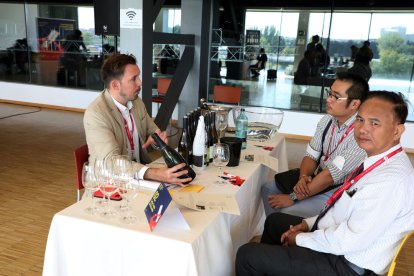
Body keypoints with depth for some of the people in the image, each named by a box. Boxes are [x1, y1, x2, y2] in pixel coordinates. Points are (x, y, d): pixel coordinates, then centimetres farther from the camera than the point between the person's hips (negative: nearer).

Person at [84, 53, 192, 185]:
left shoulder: (136, 101, 2)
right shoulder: (95, 114, -20)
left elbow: (152, 131, 13)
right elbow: (112, 161, -29)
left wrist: (159, 136, -12)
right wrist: (154, 174, -43)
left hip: (141, 172, 7)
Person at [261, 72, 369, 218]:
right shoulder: (327, 120, 0)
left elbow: (332, 174, -25)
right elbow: (311, 156, 4)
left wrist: (293, 198, -21)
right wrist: (304, 177, -18)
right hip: (318, 180, 8)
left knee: (287, 213, -23)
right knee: (268, 189, 3)